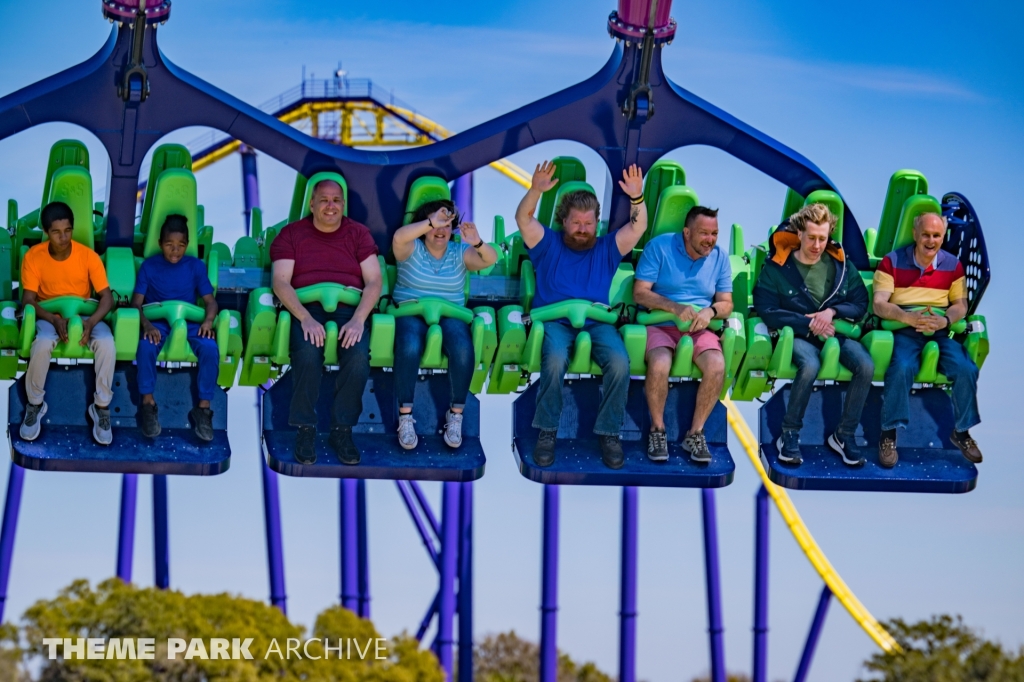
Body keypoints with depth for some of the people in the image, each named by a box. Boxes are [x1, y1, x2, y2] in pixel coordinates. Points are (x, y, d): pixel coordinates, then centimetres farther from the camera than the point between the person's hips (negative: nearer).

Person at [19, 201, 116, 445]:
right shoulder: (33, 257, -13)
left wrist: (90, 323, -31)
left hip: (83, 315, 1)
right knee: (43, 344, -35)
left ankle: (101, 406, -14)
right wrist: (55, 319, -30)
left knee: (107, 343, -31)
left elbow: (106, 296, -13)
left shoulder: (88, 256, -12)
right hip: (48, 316, -1)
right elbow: (28, 300, -13)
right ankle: (35, 404, -13)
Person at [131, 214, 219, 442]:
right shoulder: (149, 265, 5)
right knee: (146, 346, -36)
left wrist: (209, 321, -19)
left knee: (210, 348, -31)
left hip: (189, 321, 1)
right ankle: (148, 403, -20)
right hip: (157, 321, -1)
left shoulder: (195, 266, 8)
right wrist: (146, 324, -23)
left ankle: (203, 407, -20)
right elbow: (136, 302, -2)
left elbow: (210, 300, 4)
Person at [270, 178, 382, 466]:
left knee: (358, 355, -32)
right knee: (307, 354, -35)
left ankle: (342, 430, -16)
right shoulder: (291, 234, 10)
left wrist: (358, 319, -15)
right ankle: (306, 429, -20)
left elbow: (374, 282, 3)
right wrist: (305, 319, -19)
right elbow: (281, 282, -2)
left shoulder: (358, 233, 13)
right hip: (305, 310, -1)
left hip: (349, 310, 1)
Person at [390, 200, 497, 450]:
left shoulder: (460, 253, 9)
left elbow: (490, 259, -9)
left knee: (463, 350, -31)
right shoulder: (411, 249, 3)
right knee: (409, 347, -36)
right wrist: (431, 222, -34)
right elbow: (398, 237, -22)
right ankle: (405, 415, -25)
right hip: (410, 312, -2)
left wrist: (477, 243, -32)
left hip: (450, 315, 2)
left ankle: (456, 414, -15)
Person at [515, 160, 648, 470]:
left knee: (620, 363, -29)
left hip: (597, 321, 2)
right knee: (555, 359, -36)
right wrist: (536, 191, -16)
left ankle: (609, 432, -15)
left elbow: (638, 227, 8)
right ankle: (547, 431, -21)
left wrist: (637, 197, -11)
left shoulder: (607, 248, 19)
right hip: (554, 319, -2)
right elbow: (523, 219, 3)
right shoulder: (548, 244, 16)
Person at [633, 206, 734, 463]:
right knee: (659, 365, -35)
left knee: (717, 366, -28)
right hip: (659, 324, -3)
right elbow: (640, 293, -8)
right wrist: (675, 307, -23)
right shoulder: (659, 247, -4)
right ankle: (657, 430, -11)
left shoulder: (719, 257, 7)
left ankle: (696, 432, -10)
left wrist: (710, 311, -16)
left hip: (699, 328, 3)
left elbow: (726, 303, 9)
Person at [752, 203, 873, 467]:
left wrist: (833, 311, -10)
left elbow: (861, 304, 10)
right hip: (797, 334, -3)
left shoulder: (841, 264, 11)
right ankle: (790, 435, -22)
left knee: (866, 365, -28)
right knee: (810, 365, -39)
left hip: (836, 332, 3)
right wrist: (808, 323, -14)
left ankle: (844, 435, -13)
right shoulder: (777, 267, 2)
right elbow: (767, 312, -5)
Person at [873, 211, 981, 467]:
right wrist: (908, 317, -22)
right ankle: (889, 434, -20)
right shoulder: (892, 262, 3)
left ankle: (961, 432, 0)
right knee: (902, 367, -34)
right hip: (903, 330, -3)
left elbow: (960, 304, 10)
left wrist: (945, 320, -14)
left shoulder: (952, 265, 12)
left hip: (941, 331, 3)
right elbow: (879, 304, -4)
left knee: (966, 370, -23)